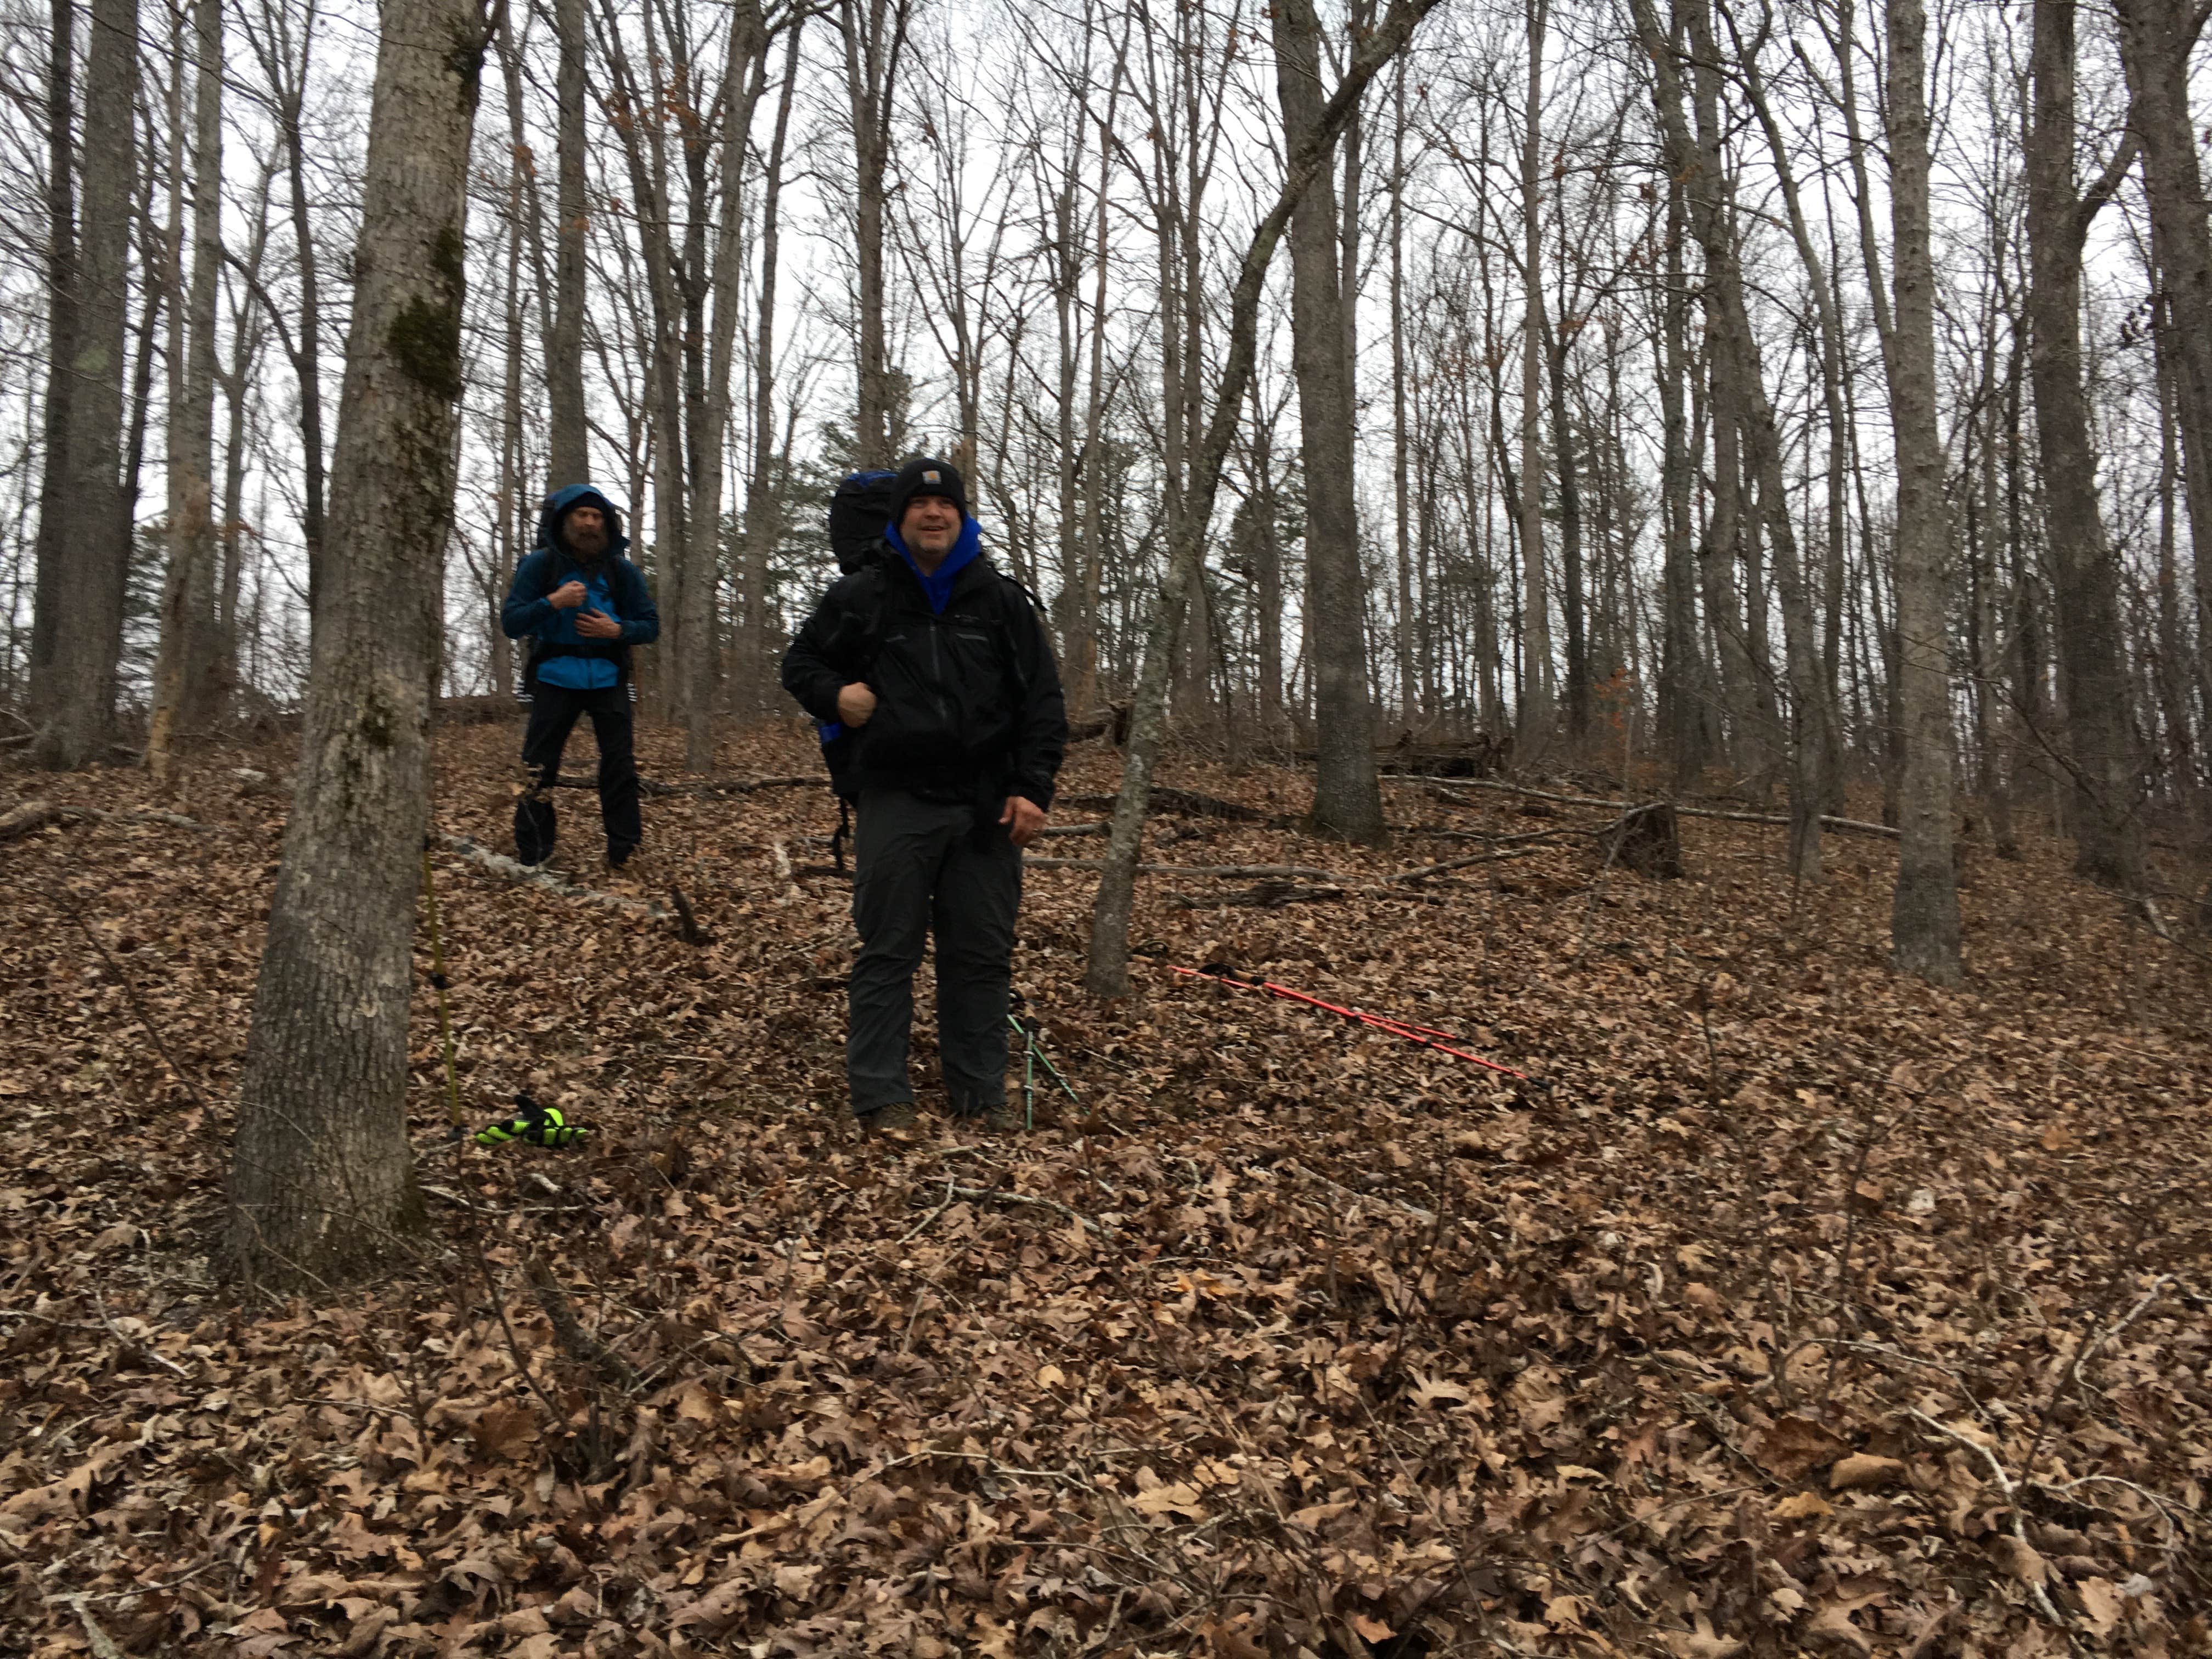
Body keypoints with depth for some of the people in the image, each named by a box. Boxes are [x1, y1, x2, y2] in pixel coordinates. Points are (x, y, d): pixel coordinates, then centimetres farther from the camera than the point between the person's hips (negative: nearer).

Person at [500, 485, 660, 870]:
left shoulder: (622, 571, 5)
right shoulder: (539, 564, 1)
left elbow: (651, 626, 8)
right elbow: (510, 623, -3)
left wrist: (617, 630, -11)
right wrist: (552, 602, -18)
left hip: (608, 678, 1)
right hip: (556, 678, -1)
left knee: (621, 765, -4)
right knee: (539, 767, -3)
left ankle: (624, 853, 4)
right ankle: (531, 858, 6)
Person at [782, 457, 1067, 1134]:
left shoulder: (1002, 599, 9)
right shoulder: (860, 597, 6)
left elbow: (1042, 699, 7)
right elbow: (801, 663, 18)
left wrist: (1034, 787, -3)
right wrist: (834, 697, -5)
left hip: (986, 808, 2)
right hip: (896, 804, -1)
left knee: (983, 953, 7)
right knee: (888, 951, 0)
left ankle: (980, 1092, 18)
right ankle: (880, 1096, 9)